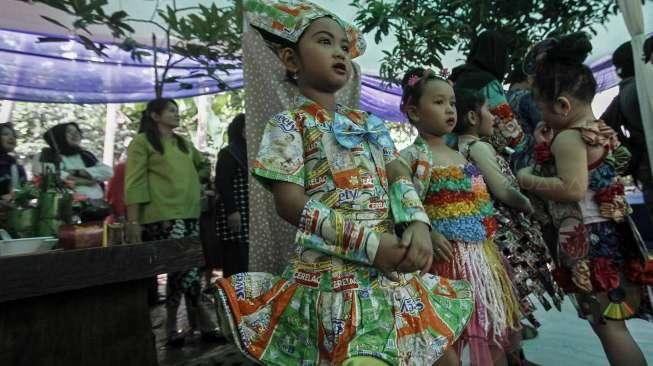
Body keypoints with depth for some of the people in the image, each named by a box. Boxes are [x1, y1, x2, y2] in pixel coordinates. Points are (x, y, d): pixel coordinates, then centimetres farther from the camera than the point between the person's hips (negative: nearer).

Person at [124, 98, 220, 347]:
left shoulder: (184, 143, 20)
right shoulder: (142, 142, 0)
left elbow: (204, 164, 38)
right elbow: (134, 184, -7)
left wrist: (197, 179, 20)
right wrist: (133, 221, -13)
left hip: (189, 213, 7)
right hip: (162, 215, -6)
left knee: (181, 266, 6)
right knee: (186, 266, -11)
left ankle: (172, 323, 19)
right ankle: (201, 318, 7)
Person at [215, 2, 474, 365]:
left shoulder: (368, 123, 15)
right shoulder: (290, 123, -3)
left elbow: (399, 175, 7)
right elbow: (291, 203, -12)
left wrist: (418, 224, -15)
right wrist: (370, 245, -18)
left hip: (394, 266, 6)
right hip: (333, 269, -6)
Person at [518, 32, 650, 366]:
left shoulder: (567, 138, -17)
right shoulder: (602, 130, 13)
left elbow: (573, 189, -27)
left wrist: (529, 180, -14)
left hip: (587, 239, -10)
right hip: (610, 231, 10)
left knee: (606, 324, 0)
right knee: (613, 320, 17)